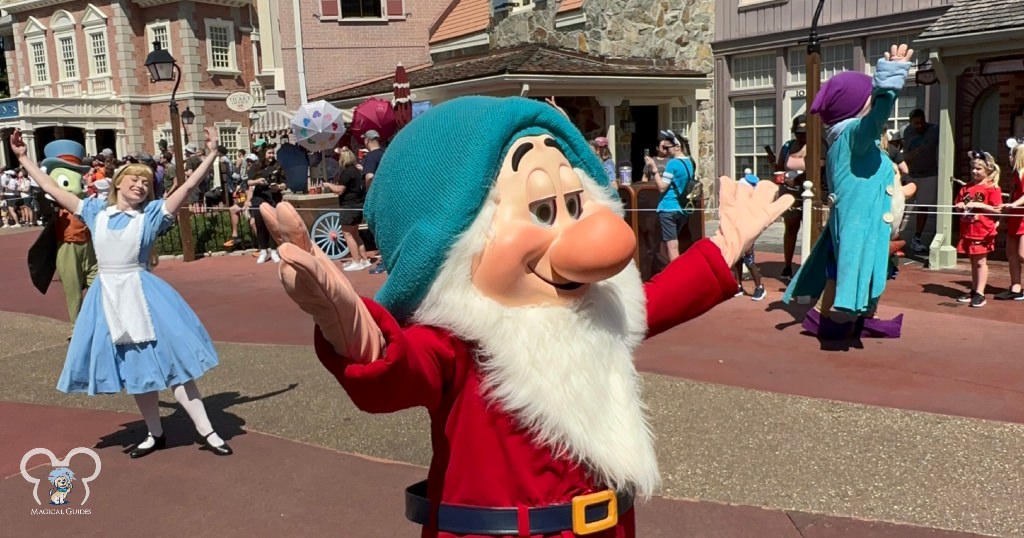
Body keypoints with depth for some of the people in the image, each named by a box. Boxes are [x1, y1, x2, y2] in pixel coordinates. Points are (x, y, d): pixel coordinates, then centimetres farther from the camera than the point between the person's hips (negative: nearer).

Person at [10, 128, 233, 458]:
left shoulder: (152, 213, -2)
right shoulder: (96, 210, 8)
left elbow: (189, 185, -8)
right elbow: (52, 189, 15)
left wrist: (211, 155, -12)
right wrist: (23, 158, 17)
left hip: (141, 292, -4)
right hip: (107, 294, 4)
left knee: (170, 359, -5)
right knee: (134, 367, 11)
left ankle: (205, 431, -2)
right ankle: (155, 434, 24)